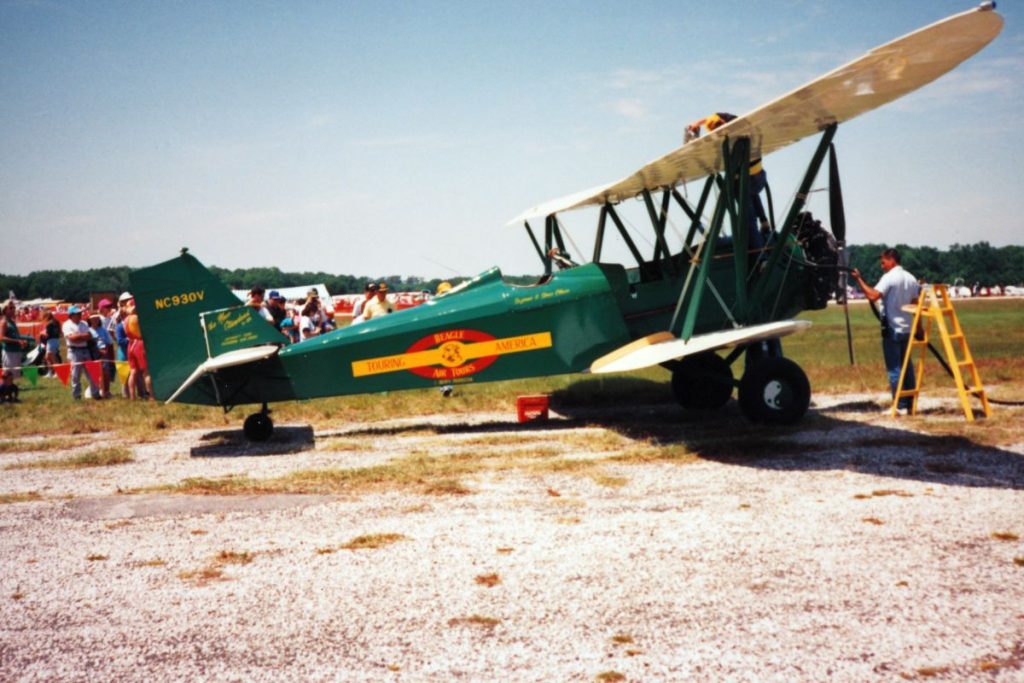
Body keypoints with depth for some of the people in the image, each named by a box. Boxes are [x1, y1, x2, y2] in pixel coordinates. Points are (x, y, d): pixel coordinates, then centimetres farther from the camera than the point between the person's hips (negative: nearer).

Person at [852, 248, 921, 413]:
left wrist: (858, 279, -18)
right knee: (907, 366, 12)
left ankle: (900, 405, -5)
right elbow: (916, 304, 14)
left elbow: (873, 295, -24)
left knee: (894, 368, -4)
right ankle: (910, 403, 15)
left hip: (892, 329, -8)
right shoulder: (910, 278, 13)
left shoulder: (889, 277, -11)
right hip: (907, 329, 8)